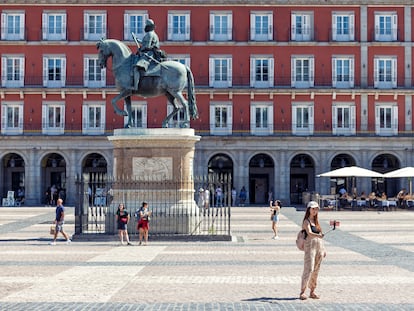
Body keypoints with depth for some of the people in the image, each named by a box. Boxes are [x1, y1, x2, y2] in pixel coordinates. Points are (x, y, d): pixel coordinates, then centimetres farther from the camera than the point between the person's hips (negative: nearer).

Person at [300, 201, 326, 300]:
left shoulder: (316, 221, 17)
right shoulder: (306, 221, -7)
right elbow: (309, 233, -24)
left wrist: (323, 249, 17)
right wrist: (318, 235, -43)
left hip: (319, 247, 8)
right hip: (310, 247, -8)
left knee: (316, 270, 8)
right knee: (309, 269, -13)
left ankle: (312, 292, 14)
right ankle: (302, 292, -12)